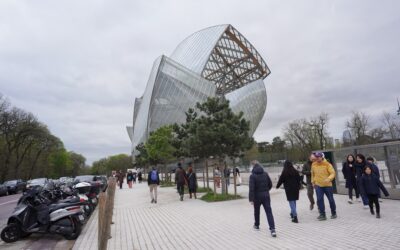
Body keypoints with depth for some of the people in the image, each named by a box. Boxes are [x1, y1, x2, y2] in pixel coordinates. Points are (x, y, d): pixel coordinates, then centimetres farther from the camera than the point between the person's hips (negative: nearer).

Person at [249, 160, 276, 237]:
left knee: (256, 211, 18)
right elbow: (270, 184, 10)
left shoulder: (252, 176, -15)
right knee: (269, 212, 1)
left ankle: (256, 225, 36)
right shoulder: (265, 174, 1)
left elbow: (251, 188, -20)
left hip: (257, 196, -3)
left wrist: (251, 199, -18)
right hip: (266, 195, 3)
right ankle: (272, 229, -9)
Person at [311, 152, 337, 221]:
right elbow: (312, 174, 15)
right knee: (319, 199, -5)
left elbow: (333, 173, -16)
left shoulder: (327, 164, -11)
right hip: (318, 185, 2)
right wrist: (313, 182, 15)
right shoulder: (313, 164, 2)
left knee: (331, 199, 11)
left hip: (327, 185, -2)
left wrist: (329, 179, -34)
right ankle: (322, 215, 3)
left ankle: (333, 213, 32)